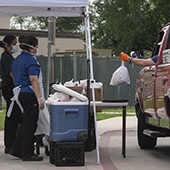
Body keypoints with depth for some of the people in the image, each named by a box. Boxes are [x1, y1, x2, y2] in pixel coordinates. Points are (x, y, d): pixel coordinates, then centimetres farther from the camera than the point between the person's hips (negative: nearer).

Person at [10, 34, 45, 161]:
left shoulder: (17, 59, 16)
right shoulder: (31, 60, -14)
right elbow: (34, 80, -20)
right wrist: (40, 98, -22)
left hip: (20, 93, 10)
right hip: (29, 94, -10)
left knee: (27, 122, 17)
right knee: (30, 124, -3)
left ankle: (17, 149, 19)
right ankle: (28, 154, 1)